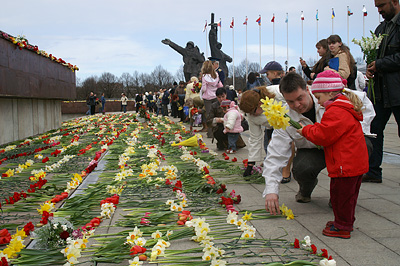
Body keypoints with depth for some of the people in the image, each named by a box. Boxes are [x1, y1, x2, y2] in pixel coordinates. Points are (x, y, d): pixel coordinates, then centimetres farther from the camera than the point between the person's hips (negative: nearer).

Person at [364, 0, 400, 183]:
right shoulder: (381, 28, 18)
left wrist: (379, 64, -11)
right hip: (380, 89, 8)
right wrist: (370, 68, 3)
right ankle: (373, 171, 14)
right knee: (374, 129, 7)